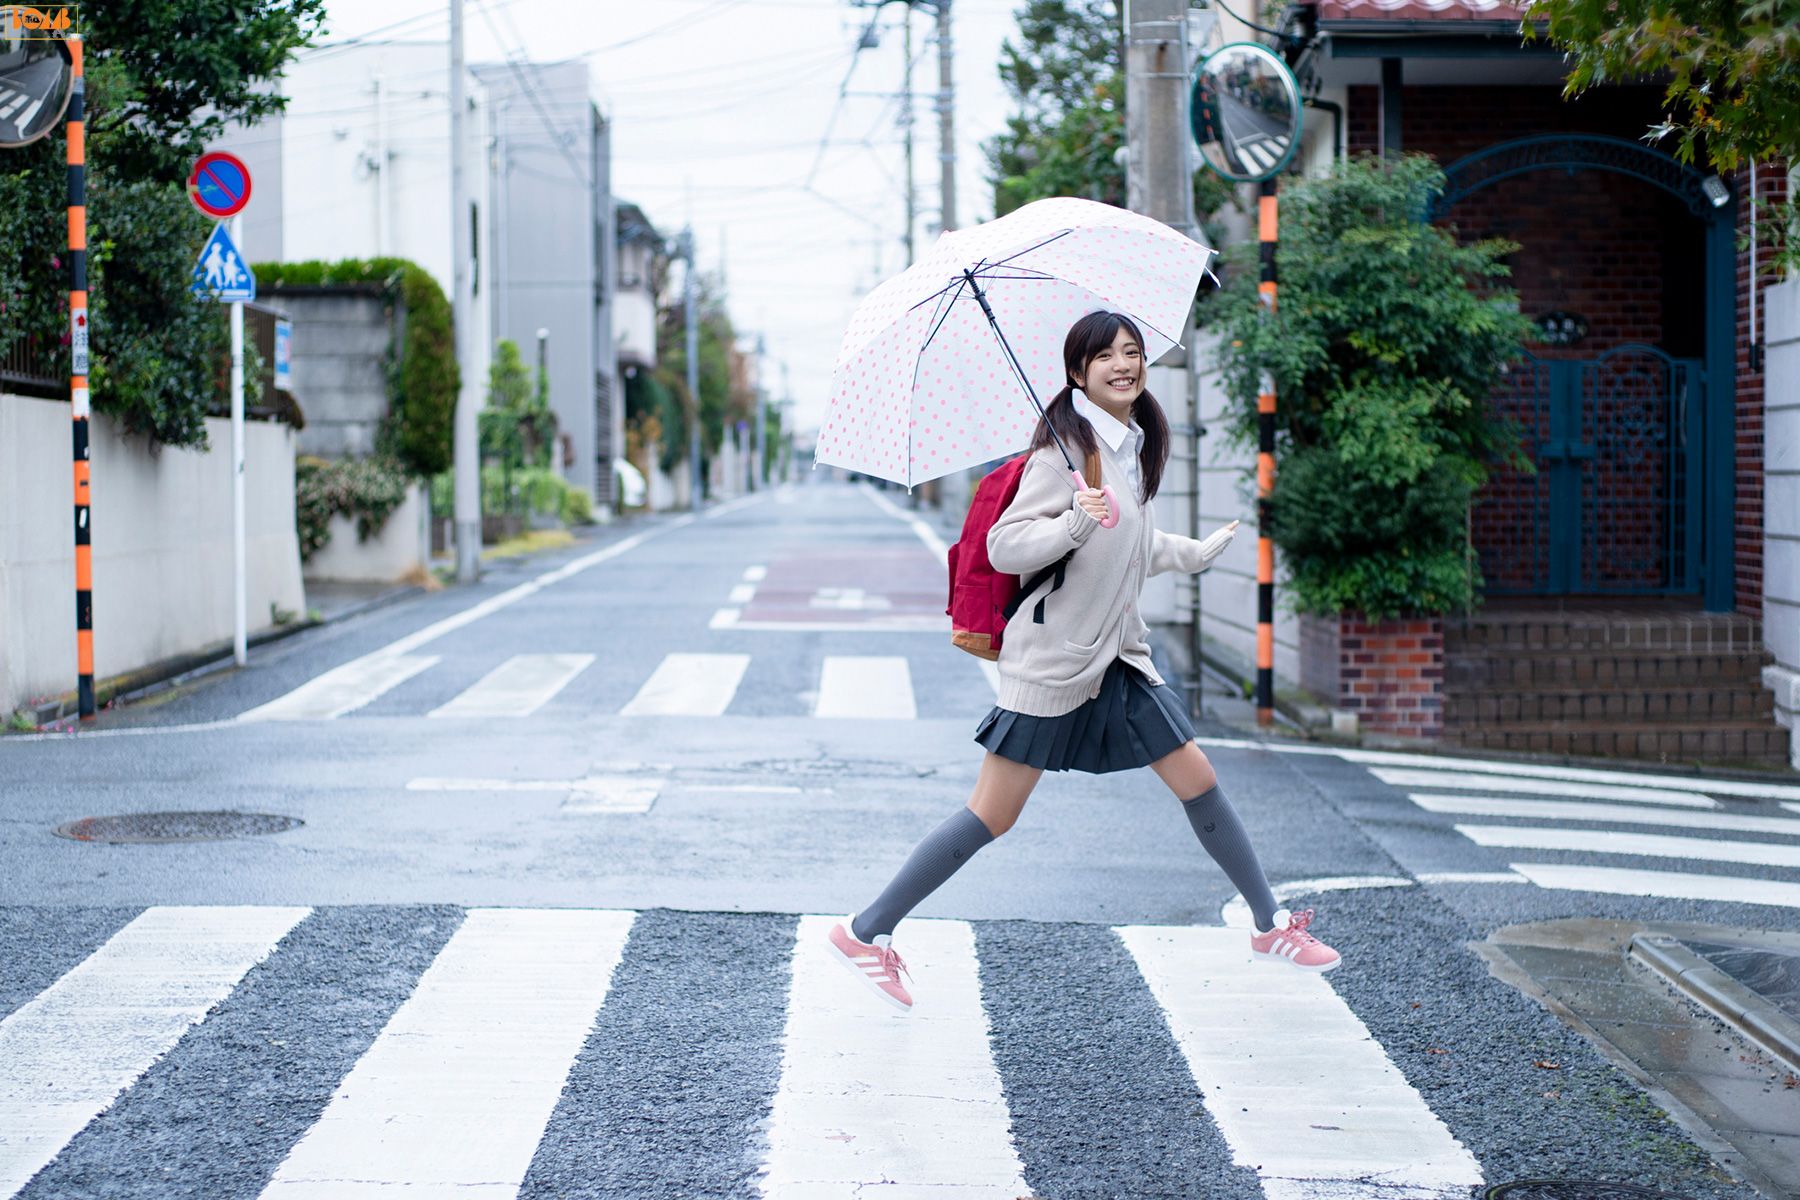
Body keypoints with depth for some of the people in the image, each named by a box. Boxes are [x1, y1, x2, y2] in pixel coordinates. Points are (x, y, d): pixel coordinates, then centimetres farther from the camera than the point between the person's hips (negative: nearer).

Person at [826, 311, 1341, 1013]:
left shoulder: (1136, 443, 11)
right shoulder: (1064, 447, -14)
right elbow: (1004, 545, -20)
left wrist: (1195, 554, 37)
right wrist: (1075, 522, -35)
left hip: (1117, 653, 8)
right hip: (1053, 659, -7)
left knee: (1196, 778, 8)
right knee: (993, 816, -6)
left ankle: (1270, 927, 23)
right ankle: (865, 933, 3)